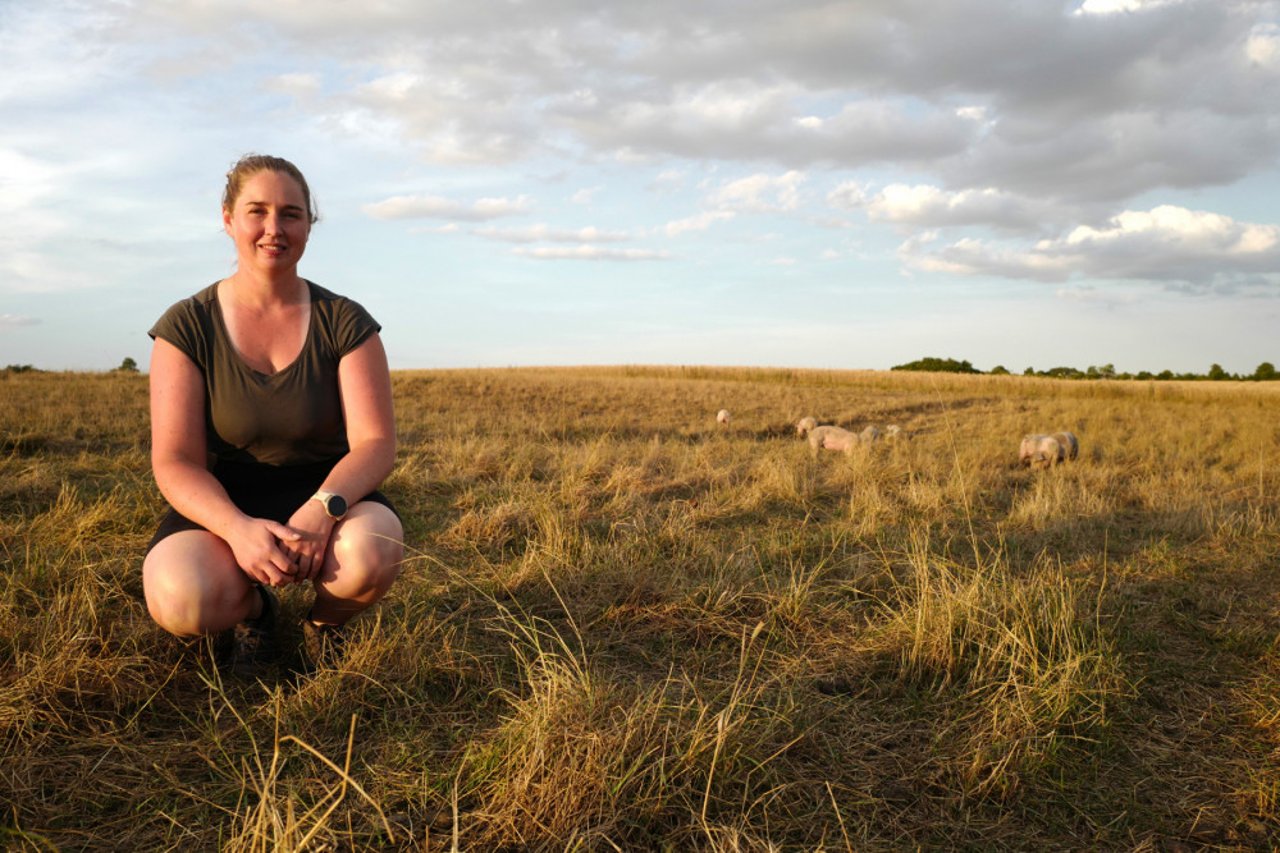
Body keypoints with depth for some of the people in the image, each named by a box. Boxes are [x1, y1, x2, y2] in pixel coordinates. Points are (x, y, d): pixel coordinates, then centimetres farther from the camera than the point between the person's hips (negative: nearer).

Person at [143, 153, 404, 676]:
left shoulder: (345, 323, -4)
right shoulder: (186, 327, -5)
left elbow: (375, 443, -11)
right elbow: (175, 462, -10)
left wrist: (322, 510, -32)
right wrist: (237, 528, -31)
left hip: (327, 496, 0)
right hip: (223, 504, 0)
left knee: (372, 553, -35)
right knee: (181, 602, -33)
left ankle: (325, 620, 4)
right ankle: (253, 609, 8)